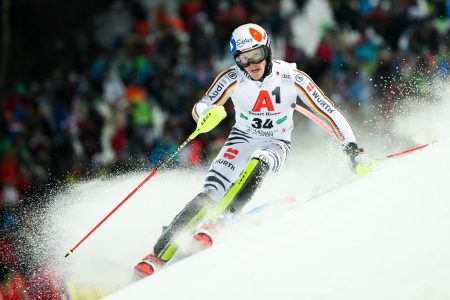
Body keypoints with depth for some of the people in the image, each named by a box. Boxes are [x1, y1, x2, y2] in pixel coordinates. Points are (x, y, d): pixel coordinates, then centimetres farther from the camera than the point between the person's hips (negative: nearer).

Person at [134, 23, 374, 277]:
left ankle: (213, 223, -39)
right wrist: (208, 114, -37)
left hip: (276, 145, 0)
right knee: (210, 195, -19)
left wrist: (352, 148, -20)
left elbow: (329, 112, -15)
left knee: (257, 163, -37)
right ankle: (159, 254, -20)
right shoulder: (232, 79, -17)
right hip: (242, 139, 1)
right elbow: (200, 109, -13)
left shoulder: (292, 78, -20)